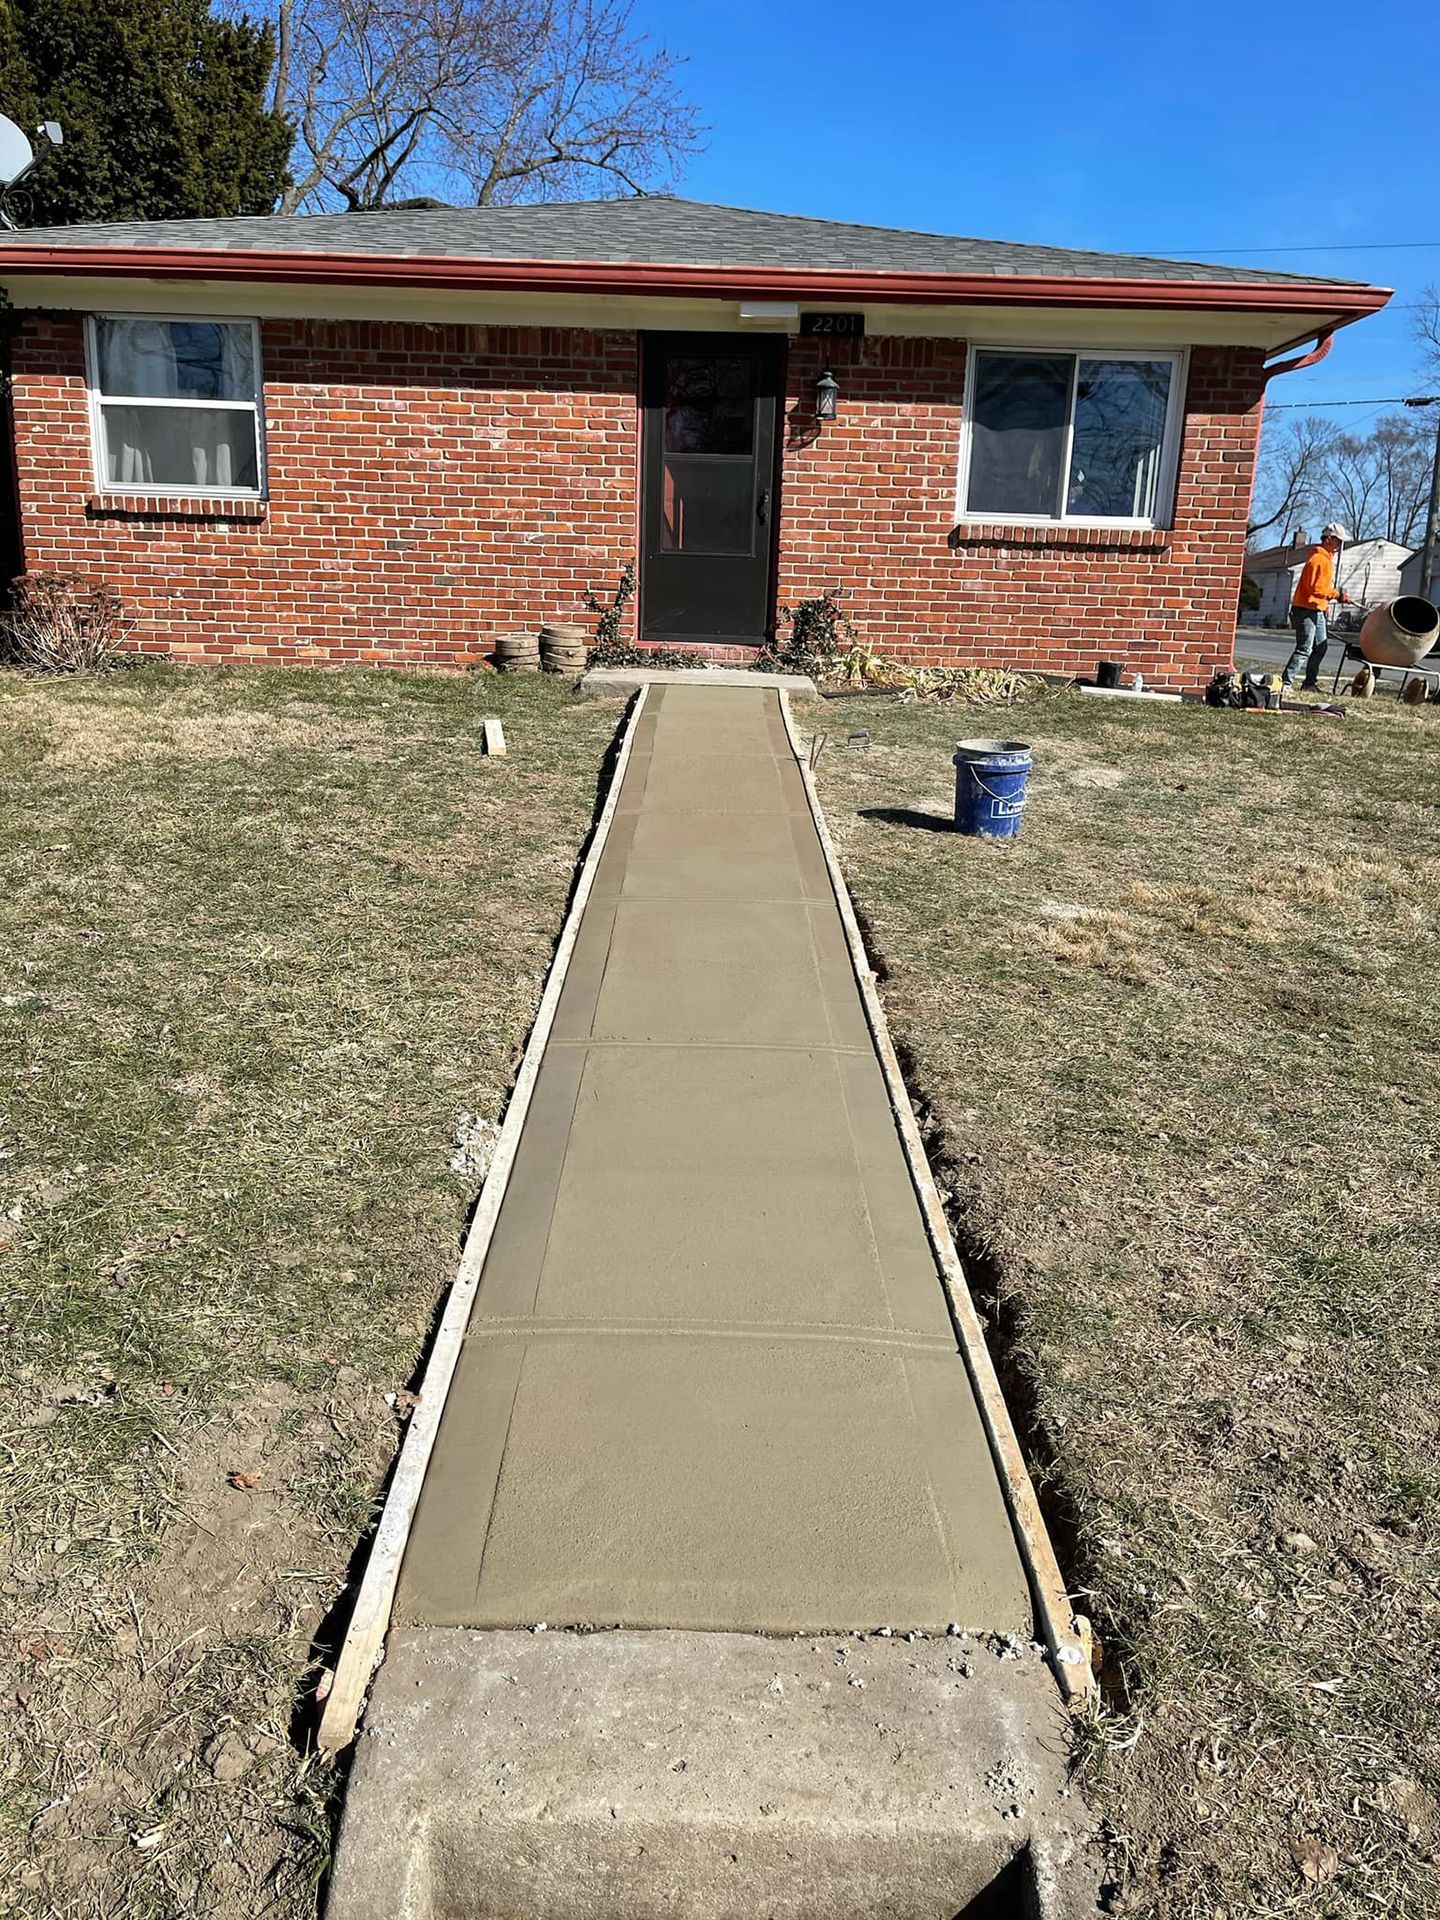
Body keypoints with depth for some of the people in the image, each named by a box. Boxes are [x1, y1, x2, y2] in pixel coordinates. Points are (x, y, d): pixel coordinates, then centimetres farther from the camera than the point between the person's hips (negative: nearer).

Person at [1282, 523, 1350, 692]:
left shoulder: (1327, 559, 16)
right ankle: (1285, 683, -12)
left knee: (1320, 647, 14)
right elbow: (1314, 587, -25)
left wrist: (1325, 604, 17)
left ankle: (1310, 683, 19)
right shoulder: (1318, 559, -16)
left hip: (1317, 611, 11)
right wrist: (1336, 594, -24)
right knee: (1304, 650, -12)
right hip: (1306, 610, -11)